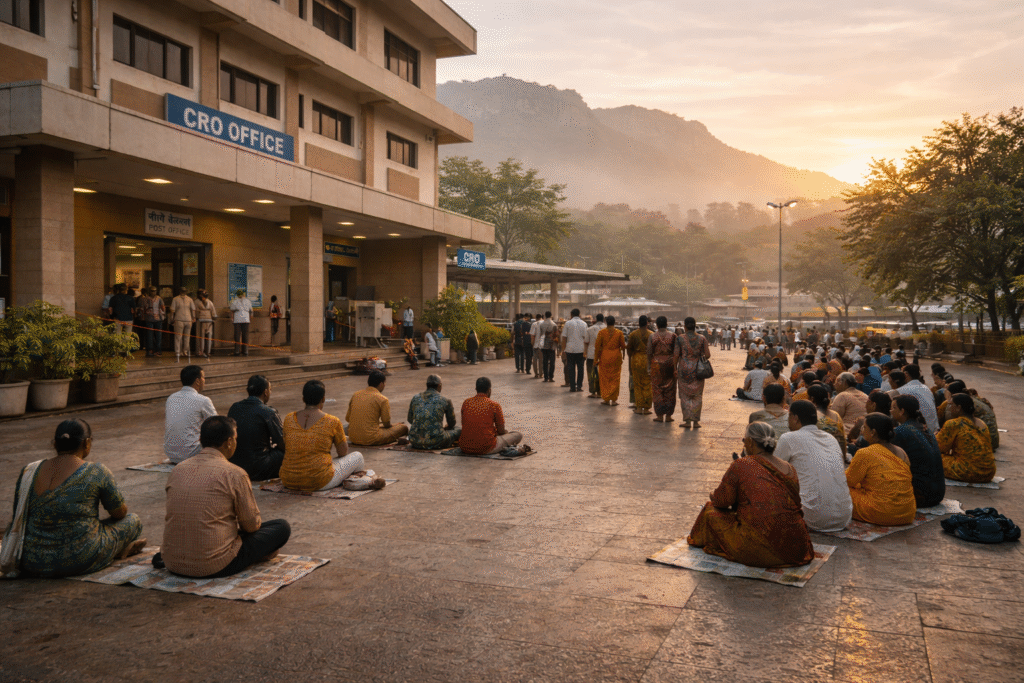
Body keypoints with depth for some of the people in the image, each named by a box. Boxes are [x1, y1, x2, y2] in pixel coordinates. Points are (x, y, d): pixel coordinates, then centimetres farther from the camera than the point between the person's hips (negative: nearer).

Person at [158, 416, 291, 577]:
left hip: (173, 564, 7)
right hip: (216, 567, -7)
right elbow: (251, 524, -4)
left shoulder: (178, 470, 5)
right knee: (282, 527, 6)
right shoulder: (234, 474, -12)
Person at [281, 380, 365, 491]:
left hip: (288, 481, 4)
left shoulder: (289, 419, 2)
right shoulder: (332, 422, -9)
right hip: (320, 483, -4)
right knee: (357, 456, 18)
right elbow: (343, 452, 4)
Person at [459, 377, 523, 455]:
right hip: (485, 449, -2)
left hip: (465, 448, 2)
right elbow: (501, 431, -2)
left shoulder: (466, 403, 4)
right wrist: (506, 432, 25)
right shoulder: (494, 405, -8)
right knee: (518, 435, 13)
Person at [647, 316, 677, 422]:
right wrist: (676, 366, 4)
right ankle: (668, 415, 11)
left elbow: (649, 353, -3)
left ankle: (659, 415, 7)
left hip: (656, 364, 0)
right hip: (670, 363, 1)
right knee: (670, 390, 8)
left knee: (657, 389, 7)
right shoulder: (673, 336, -2)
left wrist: (649, 366, 3)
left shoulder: (652, 336, -2)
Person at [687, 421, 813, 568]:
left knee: (711, 511, 11)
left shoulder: (740, 466, -9)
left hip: (758, 552, -6)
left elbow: (721, 501, -1)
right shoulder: (791, 470, 8)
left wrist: (714, 496, 23)